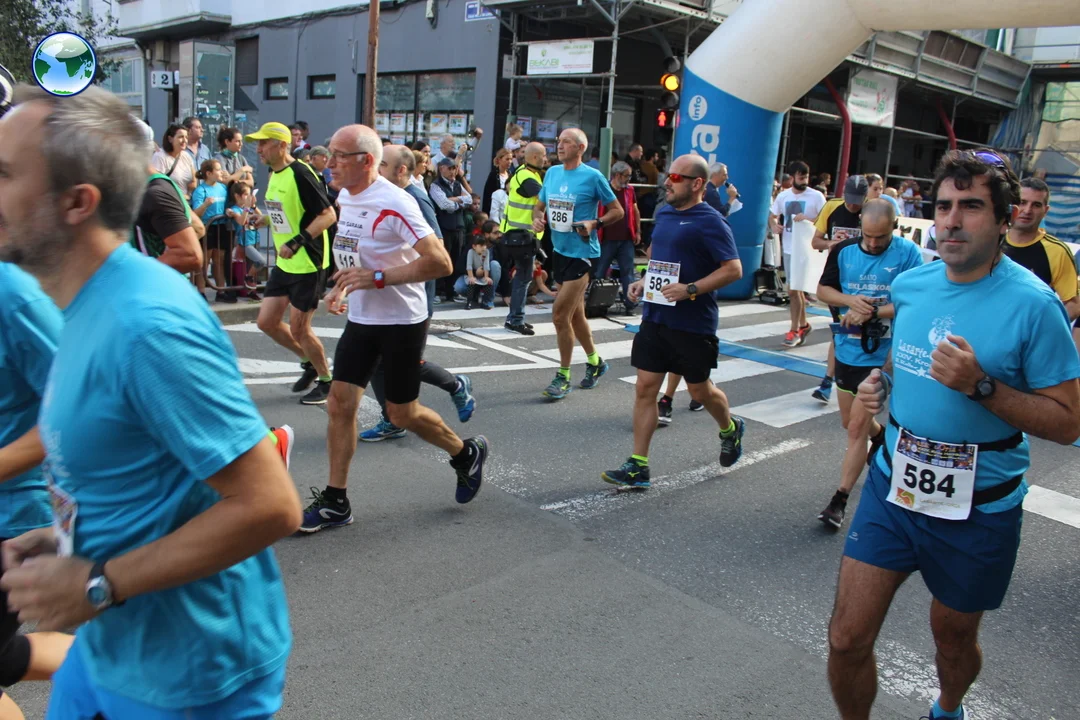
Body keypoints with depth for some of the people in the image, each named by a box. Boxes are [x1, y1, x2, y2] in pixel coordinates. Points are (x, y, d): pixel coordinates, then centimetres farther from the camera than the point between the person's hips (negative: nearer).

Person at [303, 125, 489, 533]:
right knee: (340, 402, 2)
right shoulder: (344, 197, 6)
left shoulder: (394, 204, -21)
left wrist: (377, 278, -27)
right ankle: (335, 501, 13)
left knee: (402, 413, 3)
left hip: (402, 321, -8)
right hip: (361, 319, 8)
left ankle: (467, 455, 29)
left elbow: (440, 263, -28)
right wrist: (343, 285, 8)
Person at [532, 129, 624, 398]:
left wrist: (595, 223, -20)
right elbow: (539, 205, 19)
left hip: (582, 253, -7)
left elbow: (617, 210, -4)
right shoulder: (552, 173, 7)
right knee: (575, 314, 17)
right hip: (559, 251, 7)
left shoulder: (593, 177, -10)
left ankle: (563, 377, 4)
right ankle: (595, 361, 38)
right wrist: (537, 218, -3)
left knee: (560, 314, -10)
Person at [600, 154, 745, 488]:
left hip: (693, 323, -6)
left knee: (699, 390, 10)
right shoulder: (664, 213, 9)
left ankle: (731, 428, 43)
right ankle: (637, 466, 8)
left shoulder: (710, 222, -13)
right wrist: (644, 281, 7)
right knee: (645, 388, 2)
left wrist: (690, 290, -25)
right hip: (655, 316, 7)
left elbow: (733, 269, -17)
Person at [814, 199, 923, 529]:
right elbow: (823, 290, 5)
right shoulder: (843, 250, -1)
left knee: (857, 426, -7)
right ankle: (883, 439, 53)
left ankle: (839, 501, 3)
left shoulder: (907, 253, -11)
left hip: (881, 354, -5)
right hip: (847, 349, 5)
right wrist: (851, 300, -14)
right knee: (850, 422, 19)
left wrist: (872, 311, -24)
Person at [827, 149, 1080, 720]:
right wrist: (882, 381, -1)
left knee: (953, 637, 21)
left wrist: (980, 386, -27)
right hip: (893, 484, 3)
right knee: (847, 640, 0)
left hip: (977, 509, -3)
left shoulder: (1031, 304, -15)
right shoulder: (909, 284, 0)